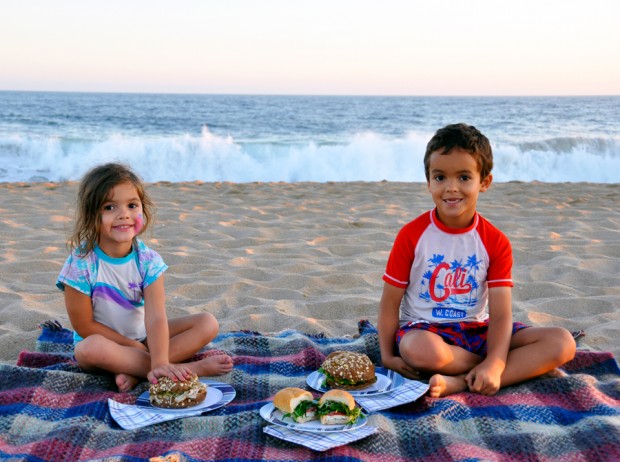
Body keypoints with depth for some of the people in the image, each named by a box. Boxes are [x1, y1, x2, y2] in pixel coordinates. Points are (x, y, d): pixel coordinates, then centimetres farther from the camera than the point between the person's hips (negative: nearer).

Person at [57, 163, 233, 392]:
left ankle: (136, 371, -27)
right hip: (103, 340, -3)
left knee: (208, 323, -11)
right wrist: (135, 346, -15)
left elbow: (156, 317, -24)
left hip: (143, 337, 3)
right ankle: (189, 368, -32)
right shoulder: (81, 263, -20)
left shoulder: (148, 260, -13)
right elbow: (84, 326, -15)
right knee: (90, 349, -39)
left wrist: (160, 362, -40)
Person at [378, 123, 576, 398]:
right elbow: (390, 302, -4)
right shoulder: (411, 235, -7)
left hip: (476, 330, 3)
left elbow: (501, 313, -11)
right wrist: (387, 356, -12)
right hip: (424, 329, -3)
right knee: (420, 350, -41)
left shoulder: (496, 242, -3)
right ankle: (529, 366, -17)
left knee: (563, 343, -16)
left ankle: (460, 382, -27)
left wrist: (494, 365, -27)